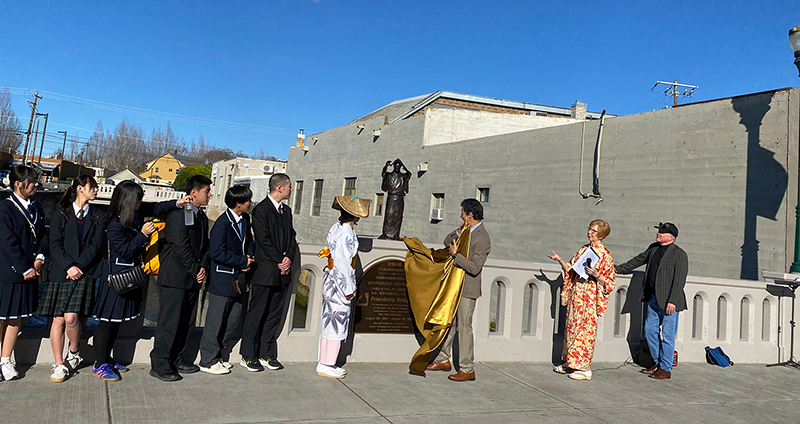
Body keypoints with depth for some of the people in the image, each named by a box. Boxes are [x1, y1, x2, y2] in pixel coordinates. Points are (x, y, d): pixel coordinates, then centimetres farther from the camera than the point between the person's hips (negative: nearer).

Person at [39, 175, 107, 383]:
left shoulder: (98, 216, 11)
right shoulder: (60, 214, 7)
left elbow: (96, 244, 1)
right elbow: (55, 244, -1)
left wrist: (79, 266, -10)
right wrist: (69, 266, -13)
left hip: (85, 273, 0)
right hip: (61, 272, 0)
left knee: (71, 317, -13)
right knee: (58, 319, 1)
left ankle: (74, 352, 13)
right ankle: (59, 364, 11)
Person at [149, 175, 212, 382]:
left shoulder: (202, 217, 15)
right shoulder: (178, 214, -13)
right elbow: (181, 247, -18)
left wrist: (203, 267, 0)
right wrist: (195, 271, -12)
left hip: (193, 279, 9)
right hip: (175, 278, -9)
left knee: (187, 321, 13)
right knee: (169, 321, -3)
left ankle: (176, 358, 25)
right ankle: (159, 364, 7)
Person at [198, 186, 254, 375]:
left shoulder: (245, 219, 7)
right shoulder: (222, 223, -17)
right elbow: (216, 253, -21)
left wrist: (249, 257, -1)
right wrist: (243, 261, -17)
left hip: (239, 280, 8)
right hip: (222, 281, -8)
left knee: (235, 323, 13)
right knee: (216, 322, 4)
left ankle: (215, 355, 29)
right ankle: (208, 361, 18)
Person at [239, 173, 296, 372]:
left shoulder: (286, 210, 15)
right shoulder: (261, 209, -9)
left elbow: (292, 237, 13)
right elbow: (264, 240, -14)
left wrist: (288, 258, -3)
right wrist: (280, 261, -12)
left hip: (282, 273, 7)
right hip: (265, 271, -7)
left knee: (274, 315, 10)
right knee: (257, 314, 1)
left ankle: (267, 355, 19)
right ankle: (248, 356, 12)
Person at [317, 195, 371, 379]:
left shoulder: (336, 228, 7)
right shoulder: (346, 234, -19)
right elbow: (342, 262, -21)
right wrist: (348, 288, -15)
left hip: (331, 280, 9)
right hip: (339, 284, -9)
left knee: (330, 322, 14)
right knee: (336, 323, 0)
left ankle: (326, 363, 23)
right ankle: (326, 365, 8)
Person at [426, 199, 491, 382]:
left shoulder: (482, 239, -19)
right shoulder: (467, 231, 8)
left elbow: (474, 267, -25)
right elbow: (447, 242, 16)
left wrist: (455, 254, -20)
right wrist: (458, 233, -3)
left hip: (468, 289, -9)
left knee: (464, 327, -3)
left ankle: (468, 370, 6)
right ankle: (443, 359, 30)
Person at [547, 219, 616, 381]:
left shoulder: (605, 255, -9)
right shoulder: (583, 249, 10)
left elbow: (610, 281, -8)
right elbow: (571, 270, 16)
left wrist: (596, 275, -23)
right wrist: (561, 261, 3)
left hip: (591, 296, -7)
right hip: (576, 293, 7)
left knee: (585, 330, -3)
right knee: (572, 327, 11)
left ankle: (585, 369, 6)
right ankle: (570, 363, 22)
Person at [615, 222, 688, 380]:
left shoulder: (680, 254, -11)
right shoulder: (653, 248, 10)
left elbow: (679, 280, -15)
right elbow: (637, 261, 23)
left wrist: (672, 301, -20)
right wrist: (617, 269, 24)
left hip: (669, 302, -7)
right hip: (654, 299, 8)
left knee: (667, 335, 0)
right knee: (650, 331, 12)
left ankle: (666, 369, 11)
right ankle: (658, 363, 26)